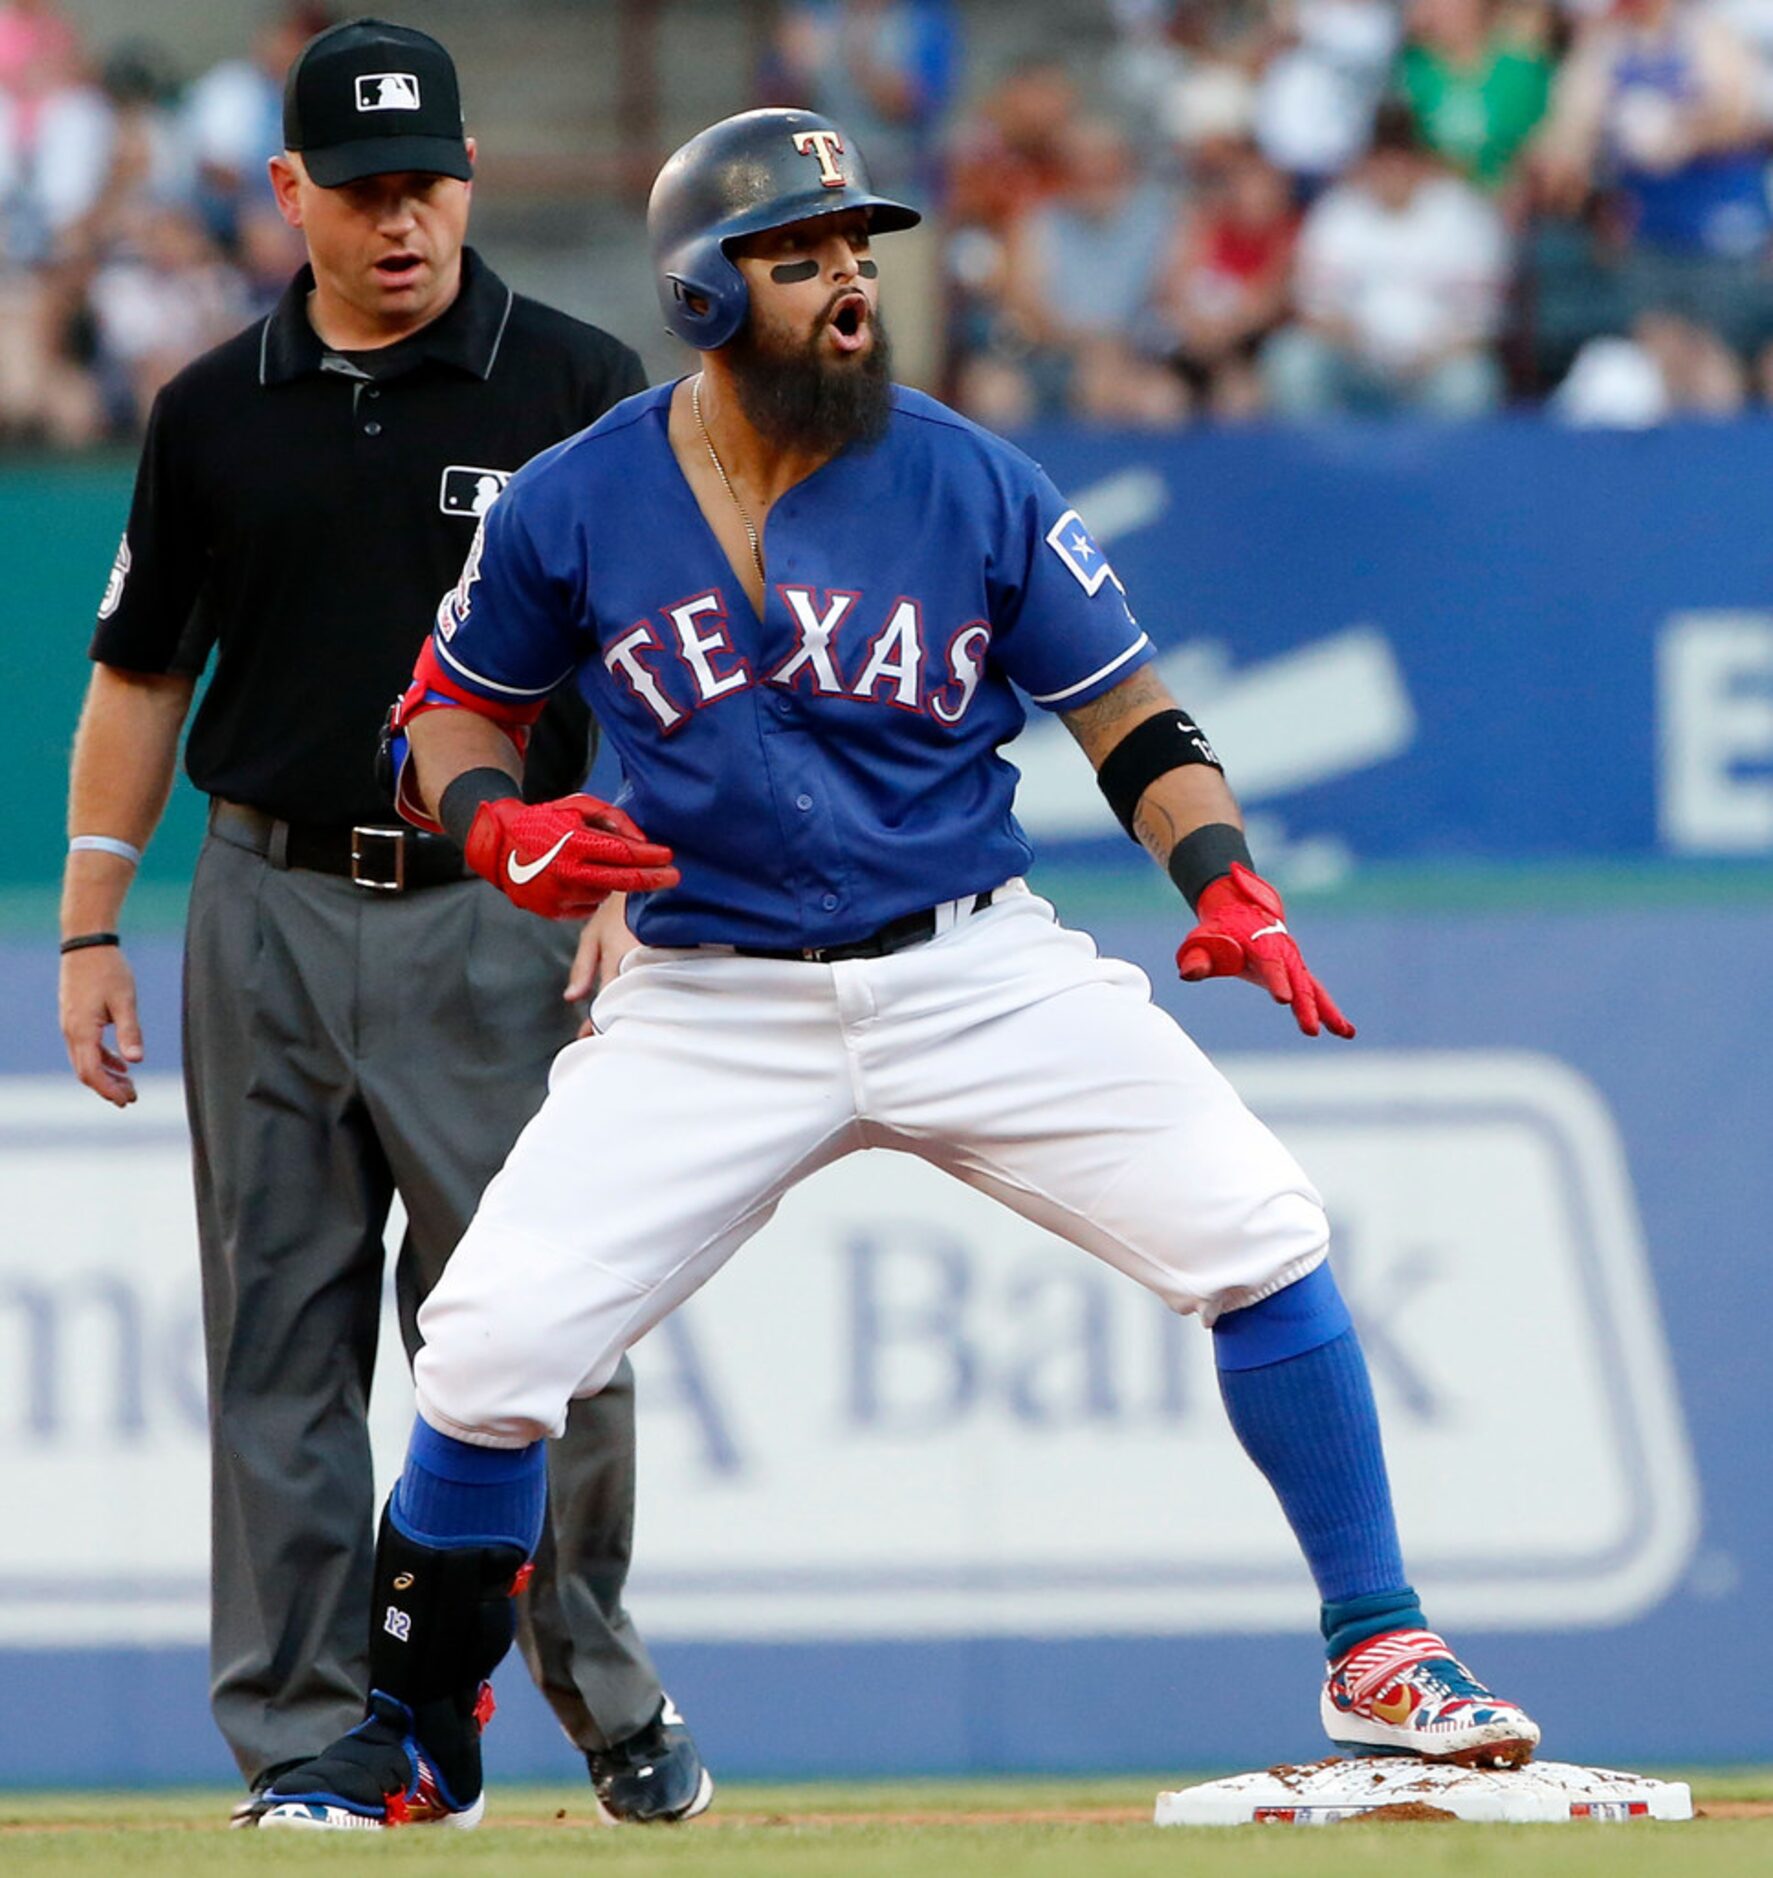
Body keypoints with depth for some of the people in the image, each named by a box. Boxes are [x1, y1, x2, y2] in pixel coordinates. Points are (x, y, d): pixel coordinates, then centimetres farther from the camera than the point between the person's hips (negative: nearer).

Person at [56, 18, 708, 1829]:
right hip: (269, 914, 3)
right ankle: (303, 1738, 6)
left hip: (495, 916, -3)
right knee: (279, 1348, 2)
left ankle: (610, 1700, 13)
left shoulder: (577, 388, 1)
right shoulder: (217, 412, 9)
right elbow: (139, 676, 14)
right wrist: (88, 932, 9)